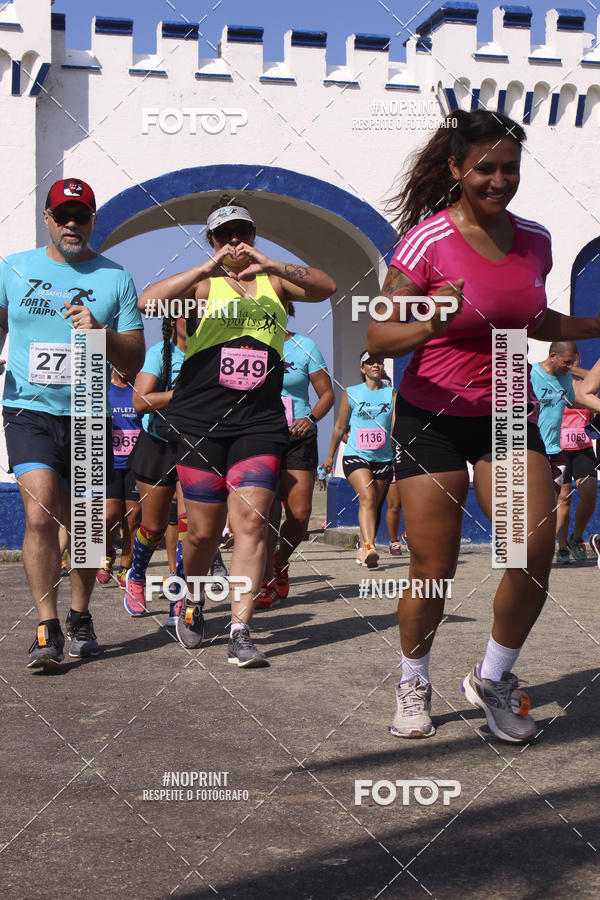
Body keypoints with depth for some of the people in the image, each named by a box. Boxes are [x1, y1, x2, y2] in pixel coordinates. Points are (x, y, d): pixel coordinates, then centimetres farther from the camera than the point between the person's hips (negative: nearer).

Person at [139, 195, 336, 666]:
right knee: (204, 528, 3)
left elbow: (326, 287, 0)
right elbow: (149, 301, -8)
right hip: (199, 420, -1)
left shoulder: (274, 281, 16)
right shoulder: (202, 283, 9)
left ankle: (240, 632, -7)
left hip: (260, 421, 1)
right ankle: (192, 601, 31)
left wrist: (272, 265, -13)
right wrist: (209, 269, -14)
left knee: (251, 522, -9)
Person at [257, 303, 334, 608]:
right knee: (266, 511, -9)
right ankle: (267, 581, 4)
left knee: (300, 513, -7)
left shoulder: (305, 346, 5)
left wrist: (311, 418, -12)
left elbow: (327, 393, 5)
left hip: (297, 438, 0)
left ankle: (281, 561, 22)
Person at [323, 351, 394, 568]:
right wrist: (330, 456, 17)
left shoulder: (391, 393, 8)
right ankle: (368, 547, -37)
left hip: (383, 458, 3)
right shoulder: (351, 393, 5)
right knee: (367, 496, -24)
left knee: (375, 505, 9)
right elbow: (340, 427, 13)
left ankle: (363, 549, 24)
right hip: (355, 455, -3)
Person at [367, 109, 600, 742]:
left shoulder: (534, 240, 6)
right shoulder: (428, 239, -10)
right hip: (433, 416, -4)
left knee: (536, 552, -11)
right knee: (433, 571, -3)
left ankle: (492, 679, 14)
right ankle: (413, 684, 25)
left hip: (508, 414, 4)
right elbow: (377, 340, -14)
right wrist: (425, 327, -33)